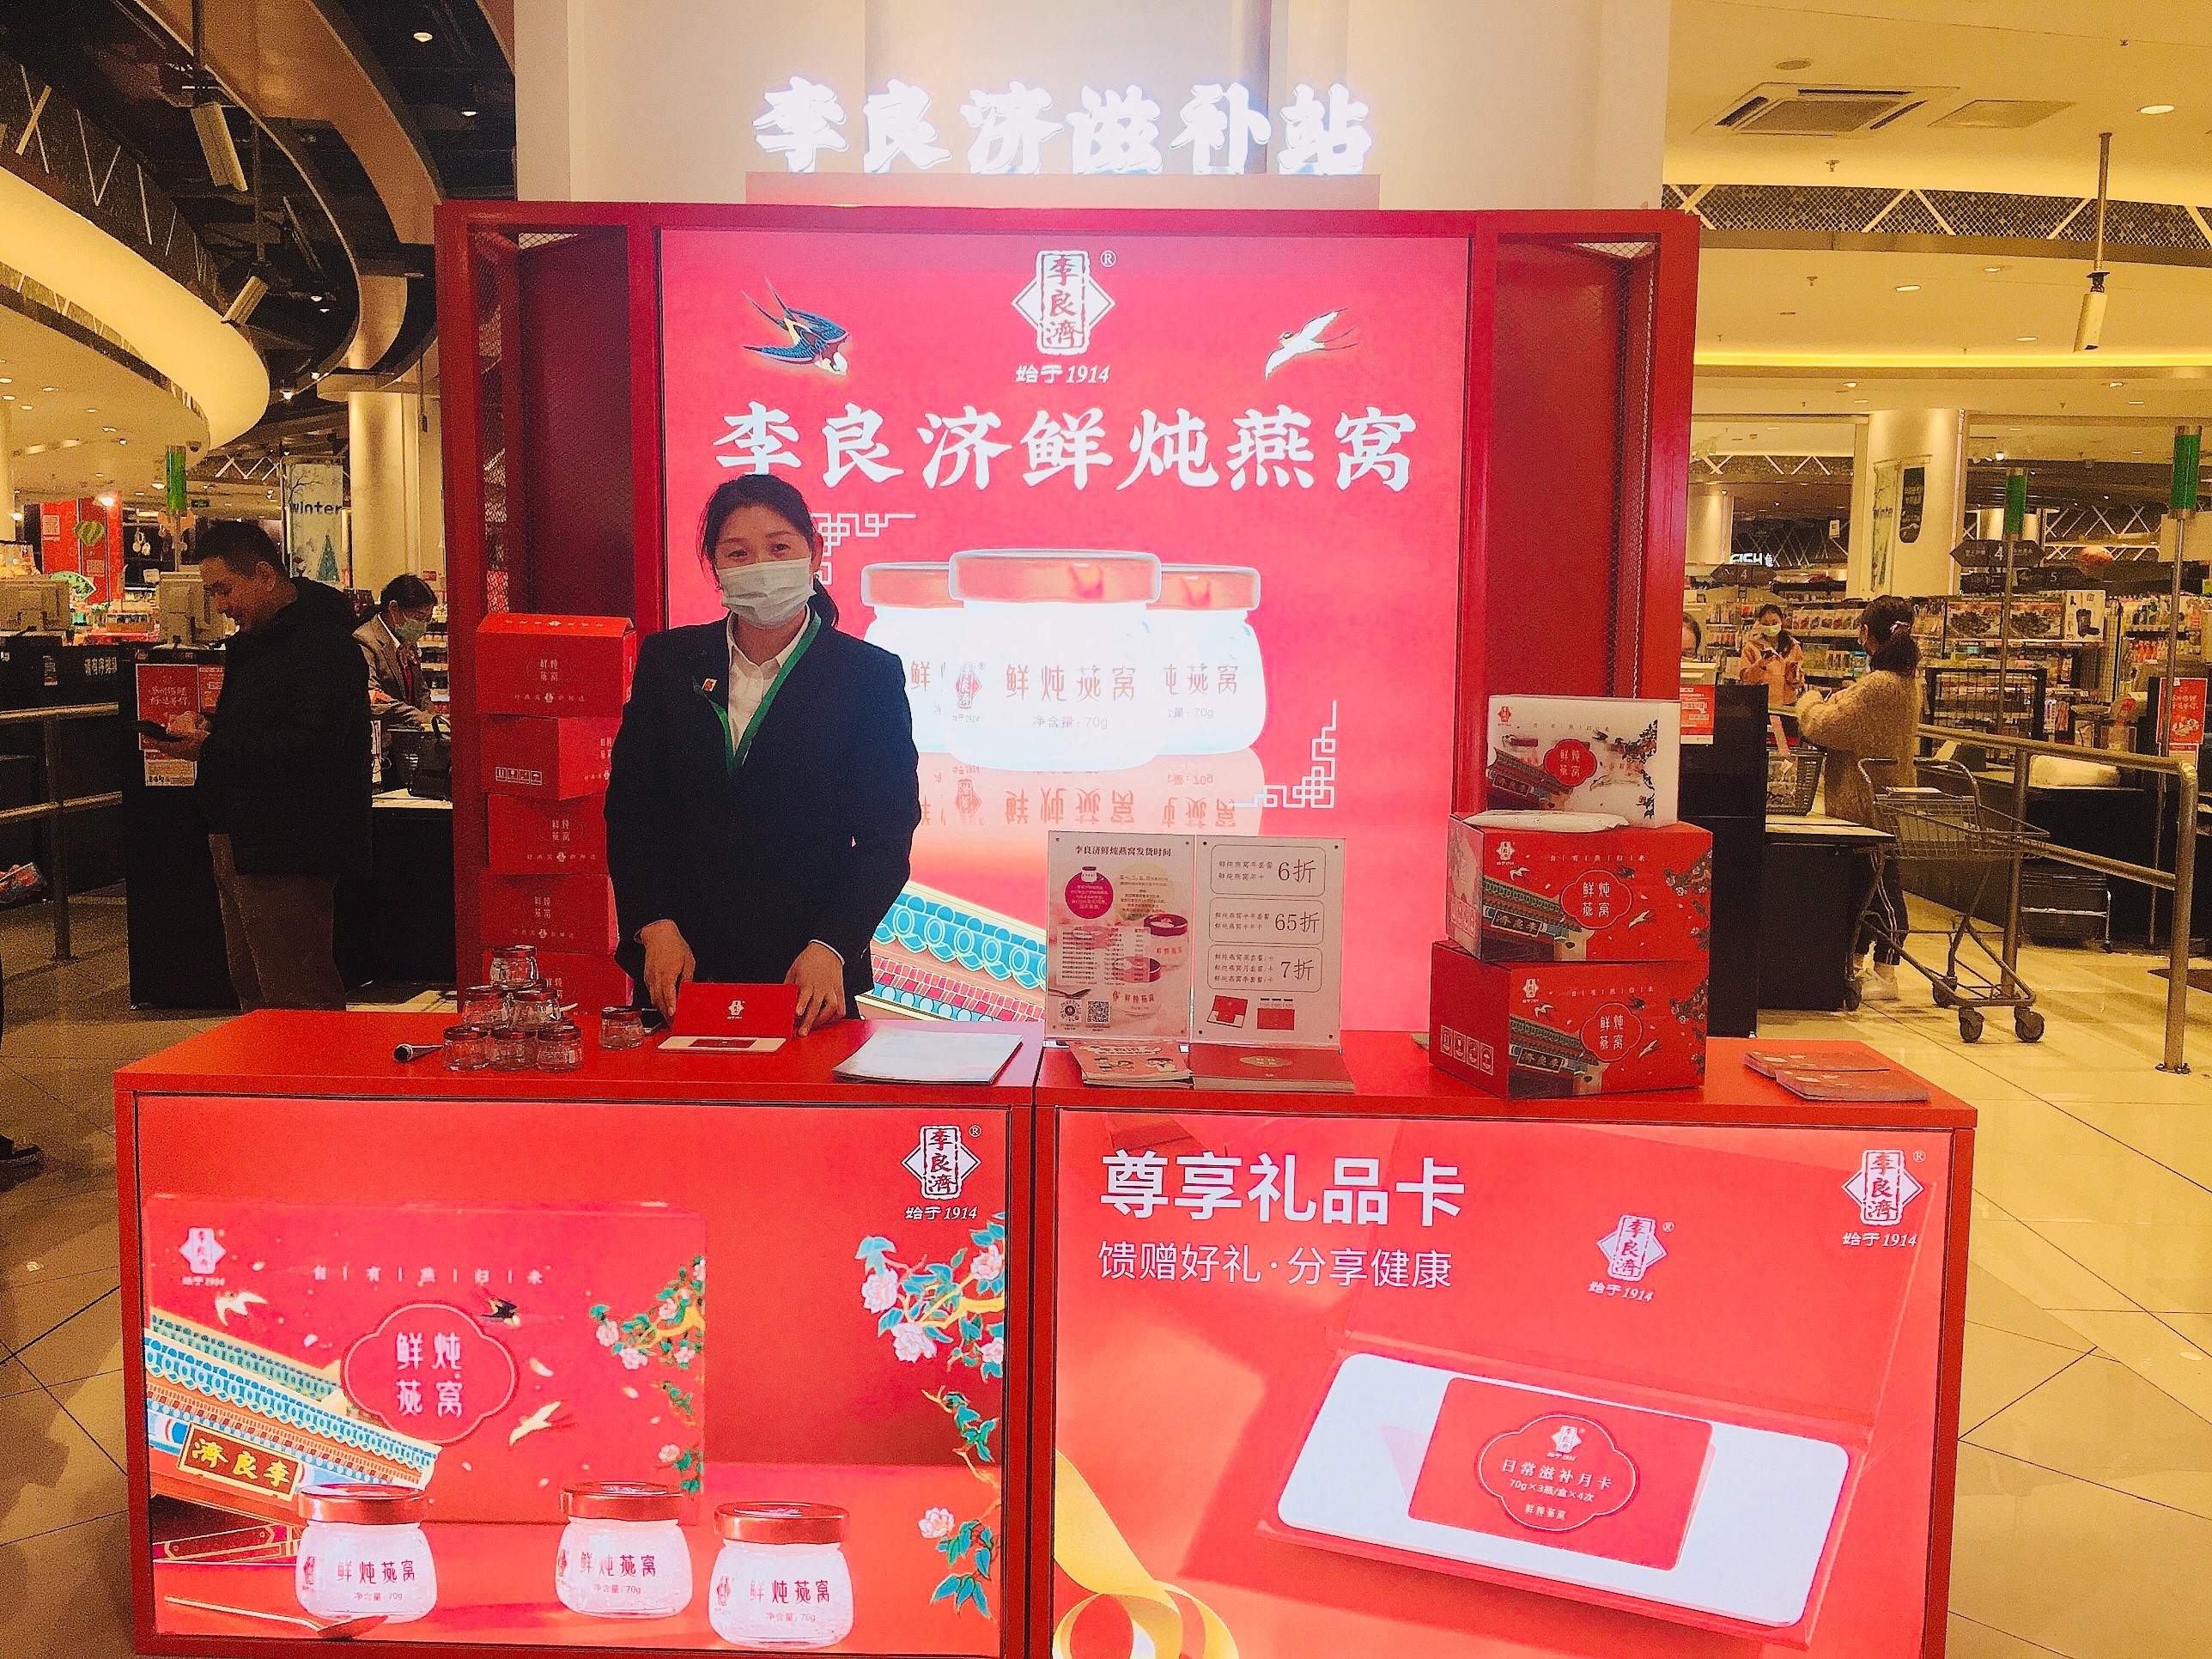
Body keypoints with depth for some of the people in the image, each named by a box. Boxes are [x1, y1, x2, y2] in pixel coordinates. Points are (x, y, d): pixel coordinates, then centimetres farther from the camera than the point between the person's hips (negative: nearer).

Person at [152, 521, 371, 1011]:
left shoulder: (323, 643, -16)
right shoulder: (255, 638, 18)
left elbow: (308, 744, -27)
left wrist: (210, 748, -22)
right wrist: (208, 723, 8)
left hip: (287, 851, -11)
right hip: (238, 842, 11)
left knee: (298, 1002, -8)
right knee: (253, 992, 19)